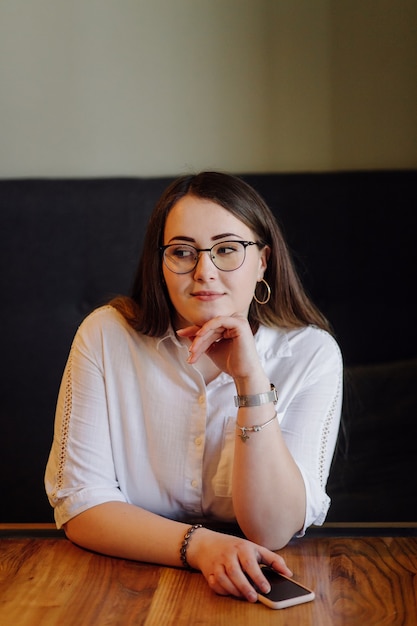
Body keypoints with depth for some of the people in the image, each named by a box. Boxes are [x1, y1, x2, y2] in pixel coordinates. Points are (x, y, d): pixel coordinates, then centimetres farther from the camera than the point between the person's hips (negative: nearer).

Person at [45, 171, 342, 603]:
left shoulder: (311, 354, -8)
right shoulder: (107, 336, -7)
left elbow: (274, 532, -13)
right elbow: (78, 501, -8)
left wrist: (251, 380, -23)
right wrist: (198, 545, -22)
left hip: (256, 591, -1)